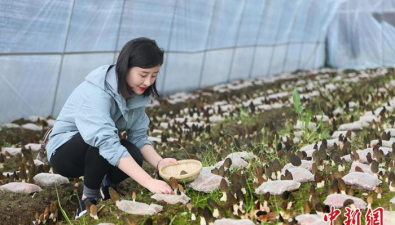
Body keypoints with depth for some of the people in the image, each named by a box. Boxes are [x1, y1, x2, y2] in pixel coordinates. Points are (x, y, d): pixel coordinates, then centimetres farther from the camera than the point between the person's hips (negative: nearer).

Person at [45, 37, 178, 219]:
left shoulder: (136, 92, -10)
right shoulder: (96, 92, -33)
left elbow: (139, 136, -11)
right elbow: (107, 144, -43)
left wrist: (159, 162, -31)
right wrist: (149, 182, -49)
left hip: (96, 153, 6)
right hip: (65, 151, -6)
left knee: (134, 156, -23)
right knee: (100, 141, -36)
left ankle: (107, 185, 10)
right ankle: (88, 199, -14)